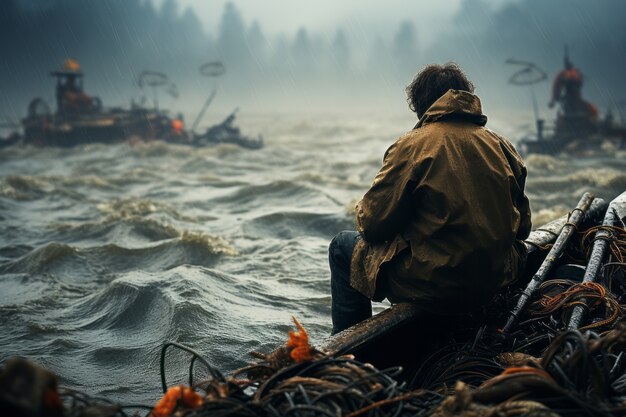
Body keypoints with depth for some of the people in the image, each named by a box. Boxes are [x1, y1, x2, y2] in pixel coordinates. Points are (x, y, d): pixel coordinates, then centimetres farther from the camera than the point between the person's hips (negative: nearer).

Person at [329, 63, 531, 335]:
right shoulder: (501, 146, 4)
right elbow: (522, 226, 9)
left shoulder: (412, 146, -12)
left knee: (344, 246, 17)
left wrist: (362, 212, 13)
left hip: (435, 290, -6)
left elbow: (374, 225, -10)